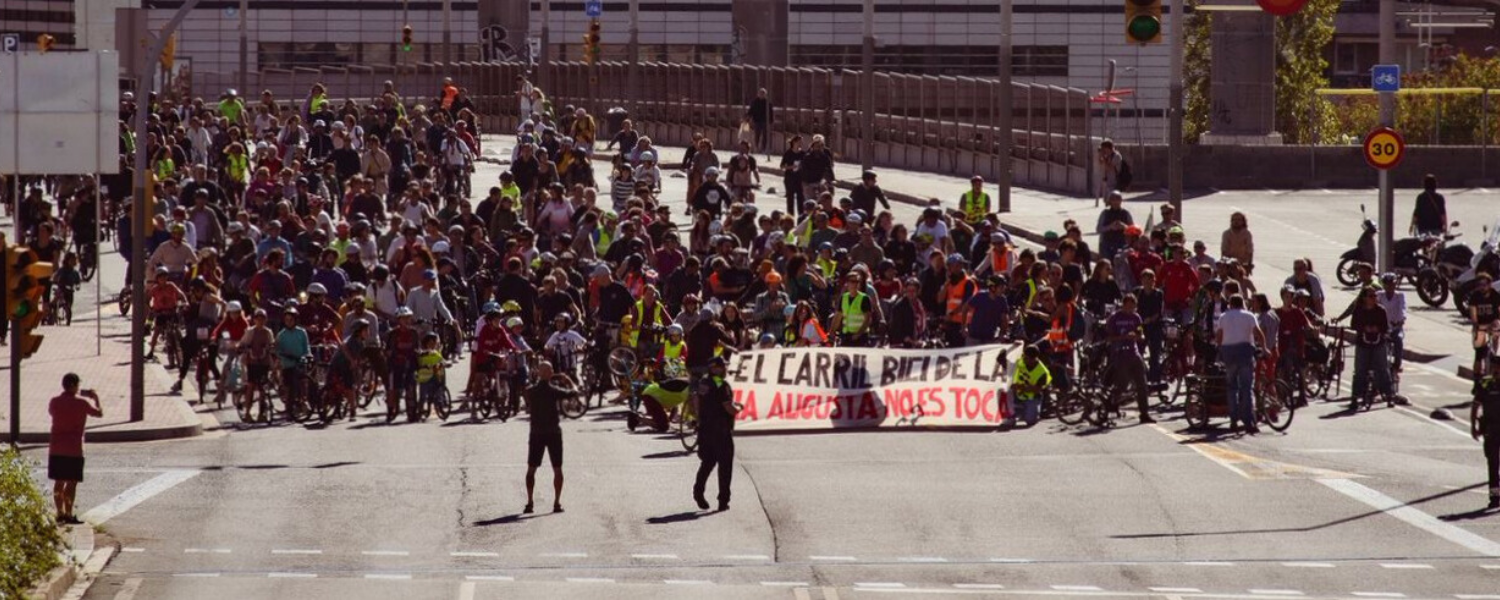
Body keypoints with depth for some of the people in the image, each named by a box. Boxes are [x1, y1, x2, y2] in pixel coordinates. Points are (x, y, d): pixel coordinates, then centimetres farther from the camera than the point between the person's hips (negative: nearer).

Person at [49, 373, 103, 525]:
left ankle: (60, 513, 14)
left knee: (59, 482, 12)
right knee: (72, 483, -1)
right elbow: (99, 413, 4)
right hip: (74, 450, -5)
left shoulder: (54, 402, 2)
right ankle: (68, 514, -4)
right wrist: (96, 399, 23)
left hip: (56, 449, 5)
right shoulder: (81, 404, -9)